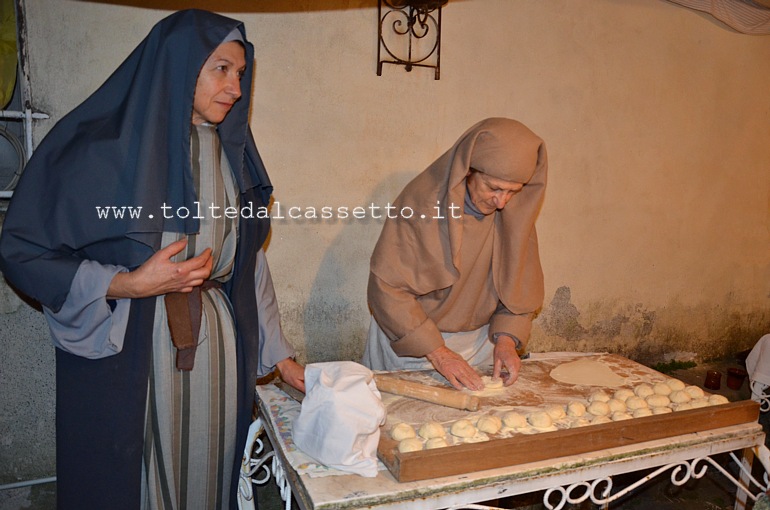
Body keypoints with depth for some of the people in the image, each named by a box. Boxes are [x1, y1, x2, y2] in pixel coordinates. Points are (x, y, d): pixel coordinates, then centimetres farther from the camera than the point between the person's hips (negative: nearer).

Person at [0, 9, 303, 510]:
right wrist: (129, 284, -20)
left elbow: (247, 261, 9)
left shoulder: (229, 152, 6)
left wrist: (277, 354, 8)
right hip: (122, 351, -4)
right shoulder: (99, 146, -10)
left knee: (209, 470, 15)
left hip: (216, 343, 4)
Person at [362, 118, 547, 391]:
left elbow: (522, 283, 1)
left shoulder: (515, 210, -9)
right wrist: (436, 352, -24)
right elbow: (388, 287, -22)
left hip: (480, 342, 4)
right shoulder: (420, 202, -24)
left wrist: (506, 337, -14)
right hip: (410, 343, -3)